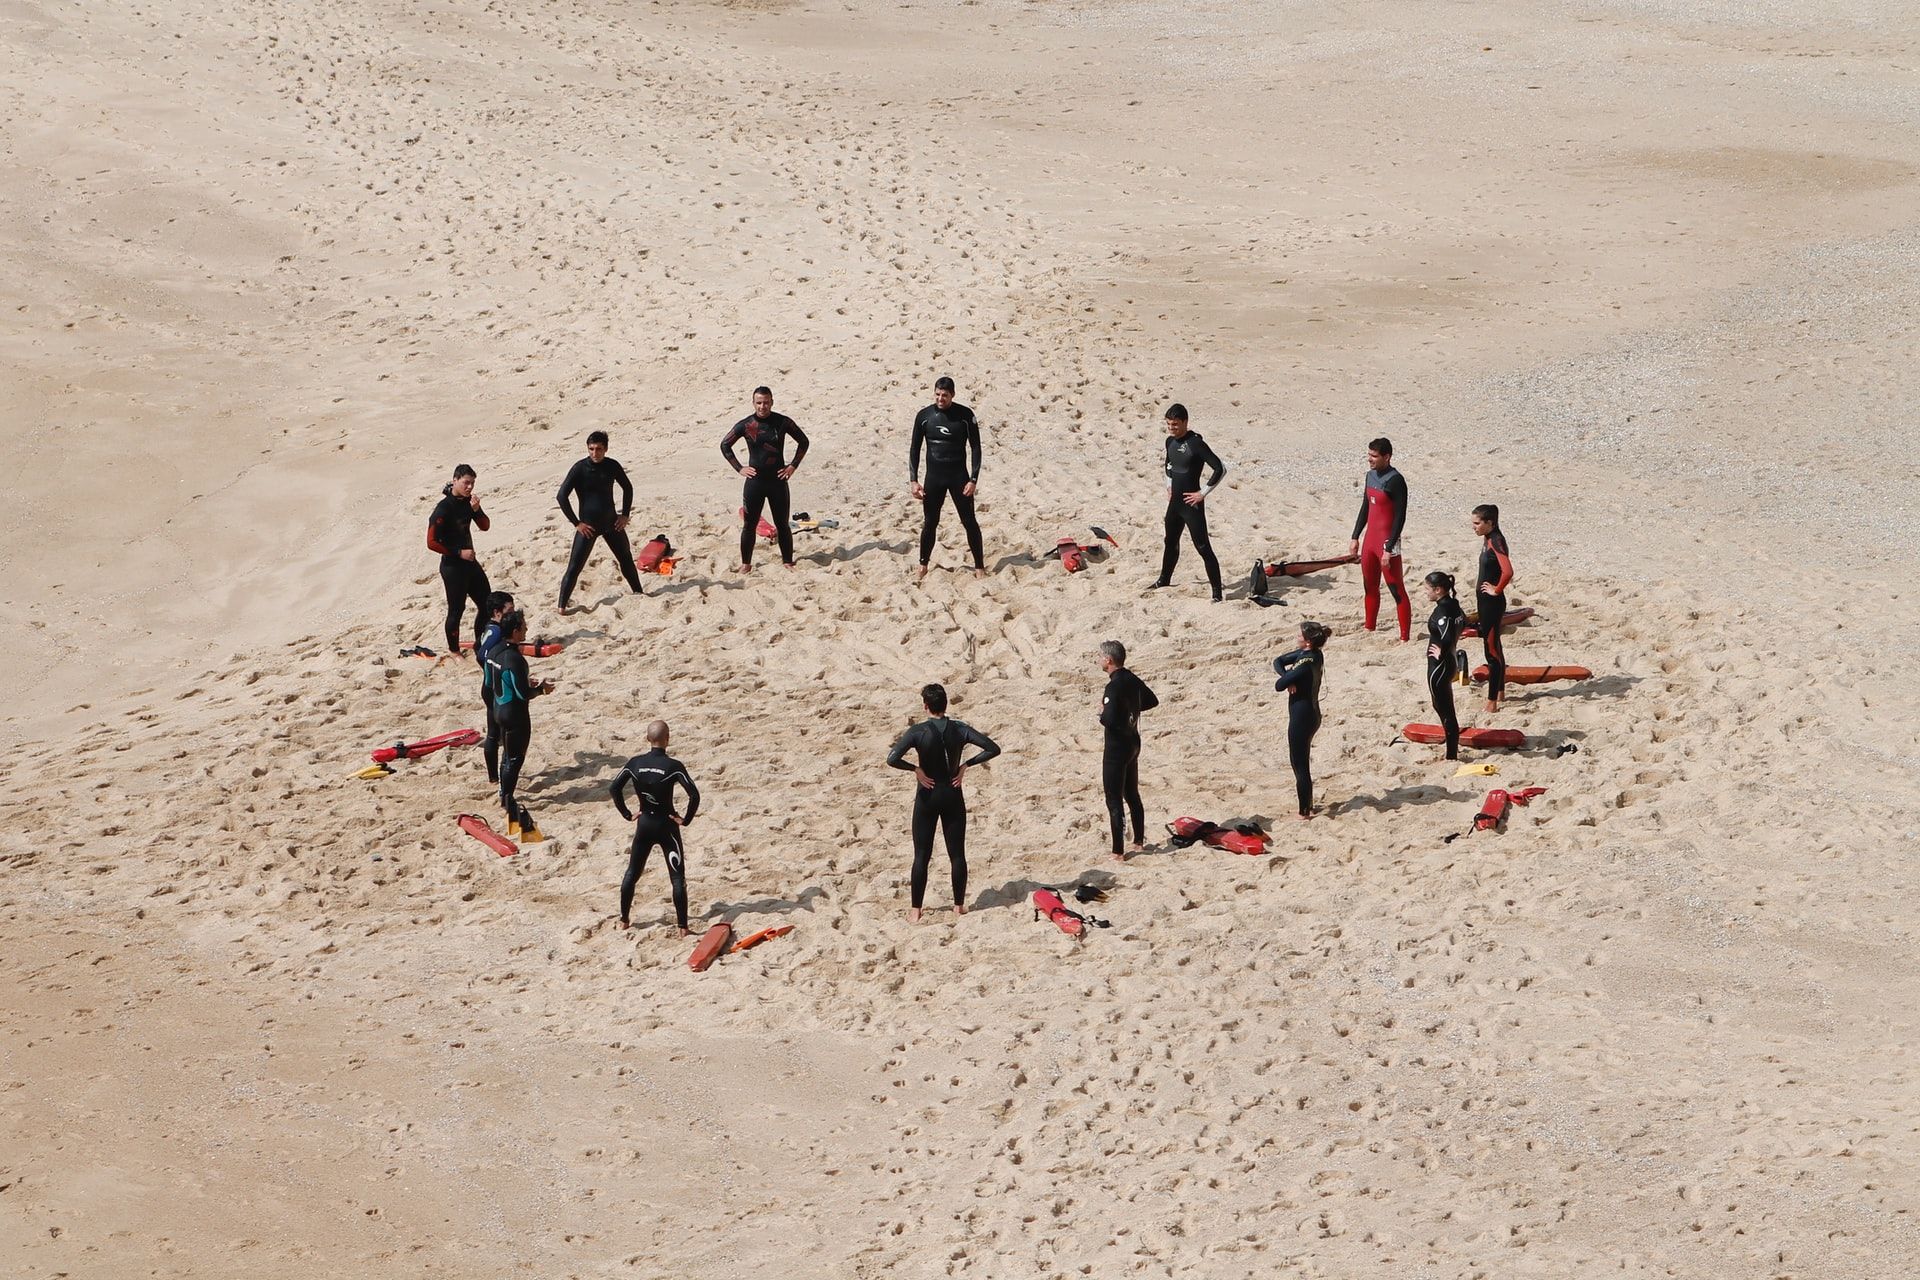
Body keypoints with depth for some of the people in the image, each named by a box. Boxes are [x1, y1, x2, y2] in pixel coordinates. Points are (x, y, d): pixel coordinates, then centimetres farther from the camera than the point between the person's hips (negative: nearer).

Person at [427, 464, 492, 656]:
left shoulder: (468, 502, 2)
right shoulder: (444, 508, -20)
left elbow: (485, 526, 4)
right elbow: (432, 542, -21)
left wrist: (476, 510, -15)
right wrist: (459, 552, -20)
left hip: (469, 562, 8)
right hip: (452, 566, -8)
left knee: (487, 604, 13)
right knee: (456, 610, 0)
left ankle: (481, 645, 28)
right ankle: (454, 651, 14)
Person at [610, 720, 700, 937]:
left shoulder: (635, 763, -5)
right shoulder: (673, 766, -16)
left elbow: (613, 788, -5)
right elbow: (694, 795, -24)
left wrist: (626, 814, 4)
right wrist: (686, 819, -10)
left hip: (644, 824, 4)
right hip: (667, 826, -4)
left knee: (632, 873, 19)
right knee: (678, 877, 2)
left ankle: (624, 921, 26)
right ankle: (683, 927, -1)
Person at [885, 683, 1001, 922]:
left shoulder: (918, 732, -13)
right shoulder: (960, 729, -5)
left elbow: (892, 759, -26)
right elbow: (993, 749, -8)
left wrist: (916, 769, -12)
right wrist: (966, 765, -4)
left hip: (927, 797, -2)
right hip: (953, 796, 2)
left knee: (922, 856, 4)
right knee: (957, 854, 11)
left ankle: (916, 910, 6)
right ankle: (959, 905, 16)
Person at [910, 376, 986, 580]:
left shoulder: (965, 415, -9)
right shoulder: (924, 416, -4)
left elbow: (975, 448, -5)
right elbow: (914, 449, 3)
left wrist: (973, 479, -11)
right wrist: (914, 480, -2)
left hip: (959, 477, -2)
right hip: (933, 477, 2)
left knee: (969, 521, 1)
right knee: (929, 523, 7)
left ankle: (980, 567, 10)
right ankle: (923, 568, 19)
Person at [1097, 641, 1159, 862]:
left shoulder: (1114, 687, -24)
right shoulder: (1133, 680, 4)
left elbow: (1109, 720, -31)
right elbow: (1152, 701, 19)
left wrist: (1102, 713, -11)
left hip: (1117, 748, -9)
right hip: (1133, 743, 9)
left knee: (1114, 800, -2)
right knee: (1132, 795, 21)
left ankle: (1118, 852, -1)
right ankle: (1139, 841, 32)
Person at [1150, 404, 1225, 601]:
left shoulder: (1195, 443, -19)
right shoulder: (1171, 441, 6)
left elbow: (1220, 468, -24)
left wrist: (1203, 492, -19)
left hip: (1191, 504, -9)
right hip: (1175, 502, 9)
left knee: (1203, 547, -10)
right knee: (1170, 542, 24)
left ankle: (1217, 592, -9)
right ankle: (1164, 580, 43)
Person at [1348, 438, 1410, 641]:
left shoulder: (1395, 481, -16)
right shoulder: (1371, 475, 9)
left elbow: (1400, 517, -18)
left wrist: (1388, 549, -20)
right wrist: (1355, 538, 17)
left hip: (1387, 542, -9)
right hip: (1370, 540, 9)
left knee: (1397, 591, -5)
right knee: (1370, 588, 18)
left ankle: (1405, 637, -3)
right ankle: (1369, 630, 31)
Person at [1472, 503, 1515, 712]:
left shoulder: (1496, 542, -20)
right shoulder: (1487, 540, 8)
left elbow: (1508, 572, -34)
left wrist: (1496, 590, -20)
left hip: (1493, 602, -10)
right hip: (1485, 601, 10)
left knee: (1492, 648, -6)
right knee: (1494, 647, 20)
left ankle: (1492, 701, -2)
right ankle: (1500, 692, 32)